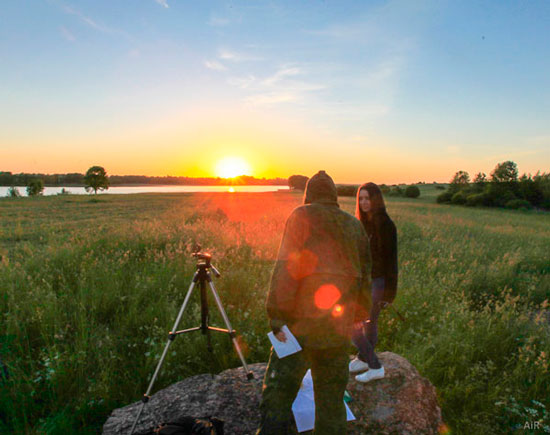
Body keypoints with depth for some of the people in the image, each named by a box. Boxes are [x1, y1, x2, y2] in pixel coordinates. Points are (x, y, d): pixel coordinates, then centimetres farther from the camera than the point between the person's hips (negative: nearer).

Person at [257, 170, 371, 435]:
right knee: (331, 401, 18)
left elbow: (286, 269, -13)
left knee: (277, 396, 4)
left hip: (301, 326, -5)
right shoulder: (355, 226, 12)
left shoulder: (301, 217, -3)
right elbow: (364, 277, 15)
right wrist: (359, 313, 25)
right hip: (339, 332, 5)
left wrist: (278, 319, -13)